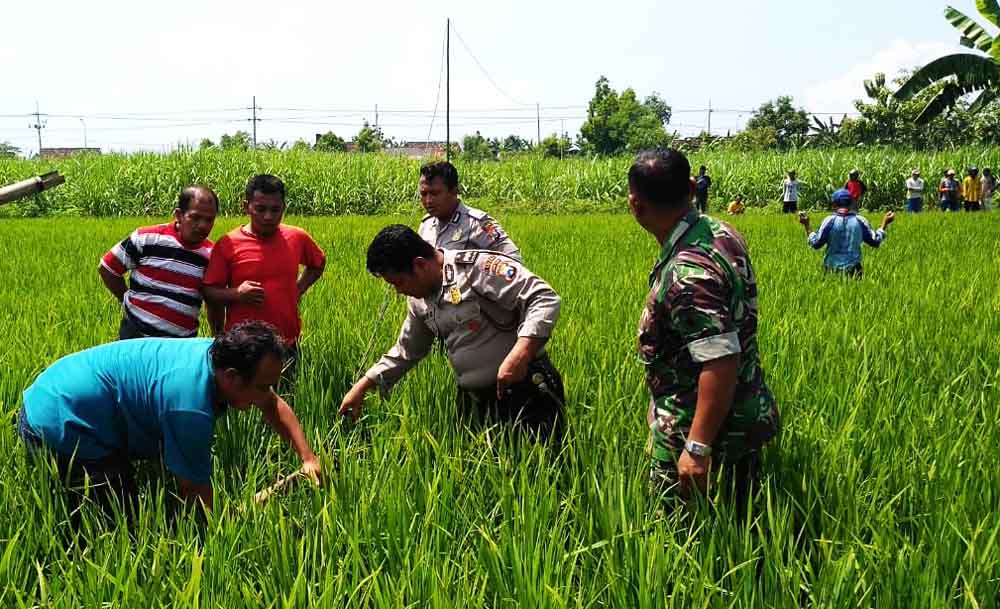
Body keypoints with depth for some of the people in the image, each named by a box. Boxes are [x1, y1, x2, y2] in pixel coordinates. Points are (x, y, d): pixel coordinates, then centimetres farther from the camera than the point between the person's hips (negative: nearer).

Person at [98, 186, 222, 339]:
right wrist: (129, 302, 6)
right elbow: (106, 268, 4)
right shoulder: (146, 239, -7)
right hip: (137, 338, -3)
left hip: (182, 344, 3)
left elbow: (215, 304, 12)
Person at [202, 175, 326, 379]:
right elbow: (209, 292, -1)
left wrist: (299, 289, 7)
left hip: (286, 345, 2)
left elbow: (318, 264, 23)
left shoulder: (297, 238, 2)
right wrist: (236, 294, -19)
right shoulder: (227, 244, -5)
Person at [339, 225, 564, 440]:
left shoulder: (479, 268, -17)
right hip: (475, 402, 7)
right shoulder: (419, 299, 9)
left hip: (527, 391, -7)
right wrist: (362, 386, 18)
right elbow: (405, 351, 24)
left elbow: (544, 299, -23)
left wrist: (519, 354, -34)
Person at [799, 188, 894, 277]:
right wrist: (885, 224, 21)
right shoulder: (860, 221, 3)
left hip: (832, 268, -2)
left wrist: (807, 226, 7)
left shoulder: (830, 220, -4)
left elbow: (816, 244, -3)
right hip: (853, 268, 2)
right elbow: (875, 241, 10)